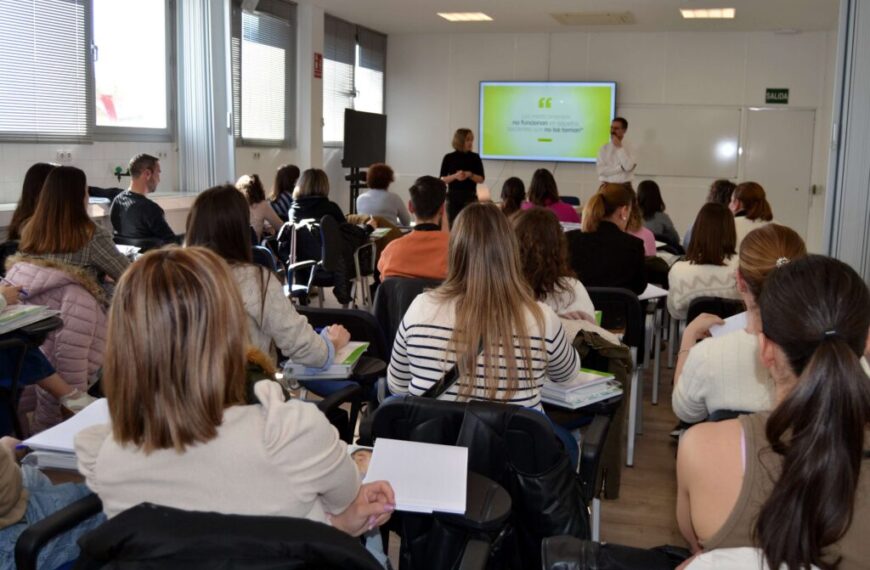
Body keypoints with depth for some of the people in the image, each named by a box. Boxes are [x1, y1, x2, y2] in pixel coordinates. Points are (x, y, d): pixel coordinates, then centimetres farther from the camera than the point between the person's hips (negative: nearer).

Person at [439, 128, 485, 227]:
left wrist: (470, 175, -16)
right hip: (453, 196, 0)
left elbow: (481, 179, 2)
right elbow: (442, 179, 0)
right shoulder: (449, 158, 1)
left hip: (470, 197, 0)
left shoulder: (475, 157, 2)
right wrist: (455, 176, -17)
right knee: (452, 226, 3)